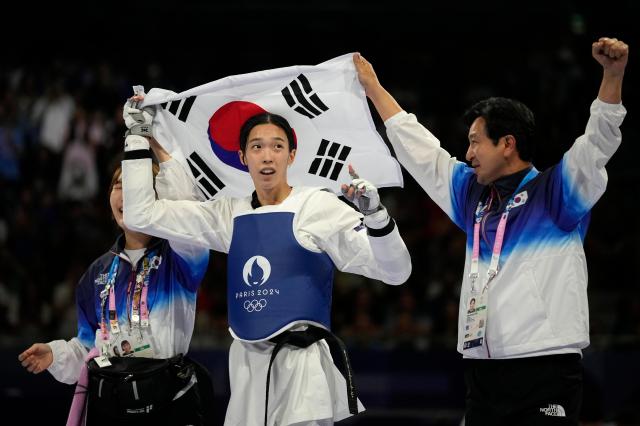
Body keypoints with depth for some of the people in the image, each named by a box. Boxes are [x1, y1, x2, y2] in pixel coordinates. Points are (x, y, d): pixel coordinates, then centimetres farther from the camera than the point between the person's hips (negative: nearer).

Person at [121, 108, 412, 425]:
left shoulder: (318, 206, -3)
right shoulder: (229, 214, 9)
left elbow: (395, 272, -7)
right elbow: (141, 216, 12)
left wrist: (376, 217, -25)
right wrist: (137, 142, 9)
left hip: (302, 363, -5)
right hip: (246, 364, 5)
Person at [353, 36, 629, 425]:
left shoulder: (555, 191, 0)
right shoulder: (472, 196, 19)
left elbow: (598, 141, -12)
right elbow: (417, 148, 28)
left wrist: (613, 75, -28)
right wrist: (373, 87, 34)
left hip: (545, 369, -7)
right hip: (483, 374, 7)